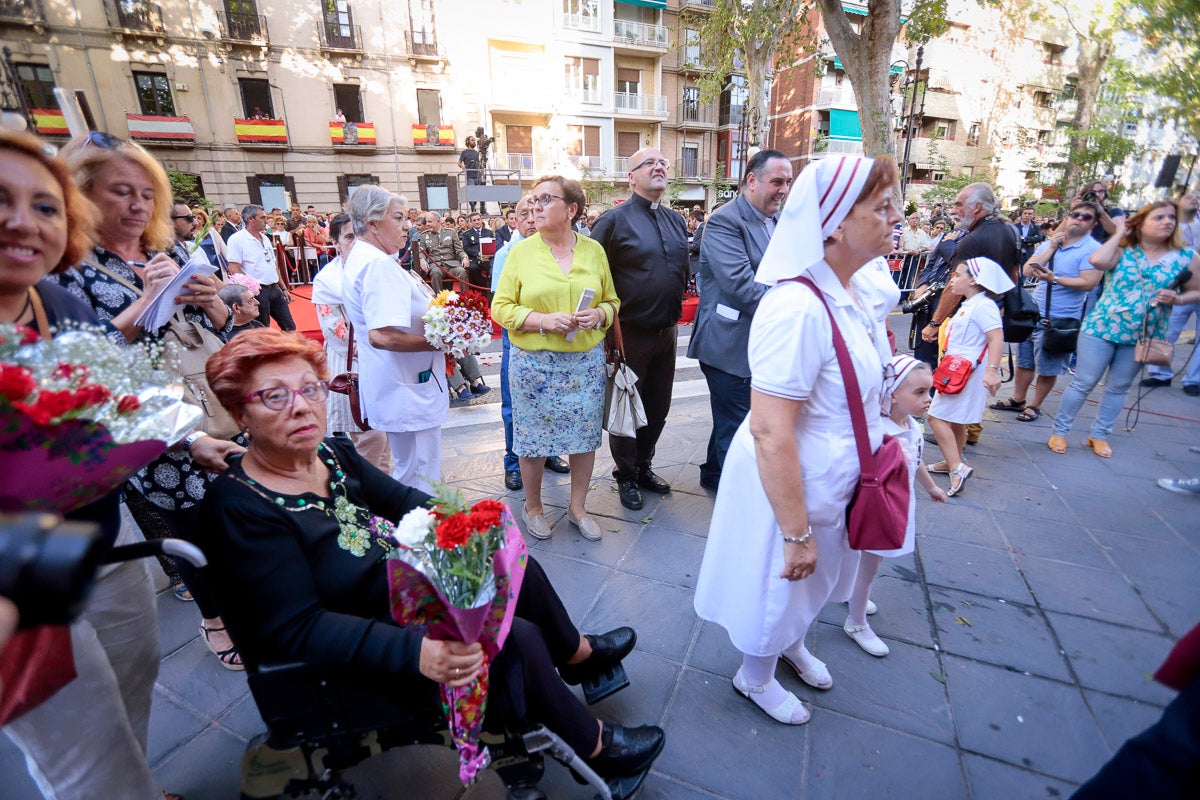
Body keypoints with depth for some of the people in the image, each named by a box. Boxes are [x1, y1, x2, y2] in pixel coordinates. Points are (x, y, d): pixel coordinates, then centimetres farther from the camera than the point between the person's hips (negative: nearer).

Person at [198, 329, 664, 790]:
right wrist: (414, 650, -37)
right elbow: (298, 629, -26)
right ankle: (594, 747, 10)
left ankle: (577, 653, 31)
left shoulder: (333, 454, -4)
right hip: (358, 654, -7)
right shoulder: (242, 511, -24)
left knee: (518, 568, 2)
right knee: (516, 640, -17)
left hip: (407, 586, 7)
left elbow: (402, 500, 5)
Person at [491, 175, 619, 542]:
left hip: (587, 361, 2)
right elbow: (501, 307, -3)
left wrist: (600, 314, -13)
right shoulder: (520, 252, 0)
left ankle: (578, 507, 30)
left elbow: (612, 301, 10)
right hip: (534, 363, -2)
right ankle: (533, 506, 31)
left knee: (585, 435, 9)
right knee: (533, 437, 7)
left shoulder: (594, 250, 5)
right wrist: (543, 320, -17)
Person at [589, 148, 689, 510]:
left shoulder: (676, 221, 11)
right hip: (630, 334, -6)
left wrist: (674, 317, 13)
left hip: (667, 333, 6)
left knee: (658, 408, 16)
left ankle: (644, 466, 36)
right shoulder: (614, 220, -9)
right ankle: (626, 477, 27)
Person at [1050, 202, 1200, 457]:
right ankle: (1060, 431, 11)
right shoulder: (1122, 251, -4)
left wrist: (1177, 299, -11)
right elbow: (1097, 260, -27)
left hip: (1141, 337, 3)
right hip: (1102, 328, -3)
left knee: (1118, 388, 12)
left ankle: (1099, 435, 24)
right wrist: (1119, 233, -13)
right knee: (1083, 383, 0)